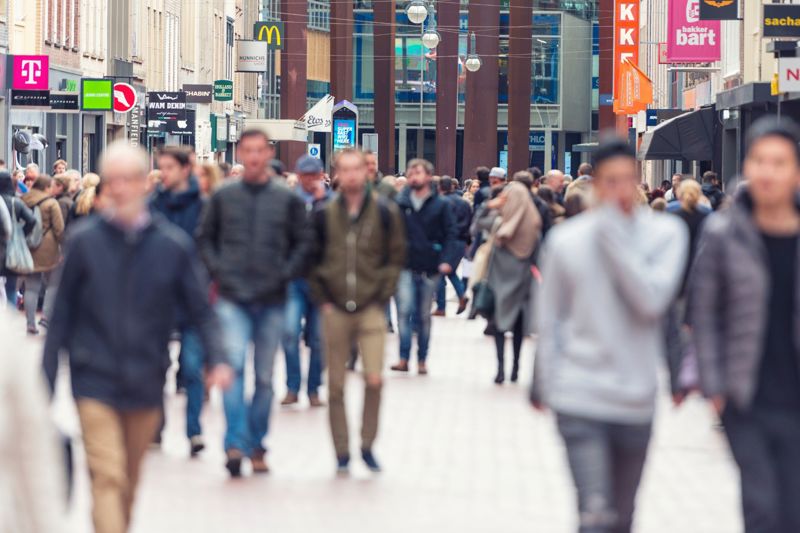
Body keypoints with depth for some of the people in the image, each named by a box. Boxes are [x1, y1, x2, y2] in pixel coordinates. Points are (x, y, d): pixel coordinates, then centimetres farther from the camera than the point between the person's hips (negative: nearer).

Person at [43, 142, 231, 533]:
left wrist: (217, 358, -14)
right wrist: (47, 380, 1)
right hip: (95, 382, -2)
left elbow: (200, 310, 3)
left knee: (130, 481, 16)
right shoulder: (84, 240, -4)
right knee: (107, 476, -13)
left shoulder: (173, 245, -2)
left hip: (146, 383, 2)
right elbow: (62, 314, 1)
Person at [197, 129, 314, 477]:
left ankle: (257, 446, 19)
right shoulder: (223, 197, 4)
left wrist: (286, 274, -3)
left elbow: (304, 242, 8)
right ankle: (235, 442, -21)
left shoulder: (287, 199, 4)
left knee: (265, 376, 8)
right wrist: (217, 270, 0)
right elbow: (205, 237, 13)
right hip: (232, 298, -1)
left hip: (271, 300, 1)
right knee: (233, 363, -19)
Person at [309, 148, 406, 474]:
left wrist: (383, 295, -1)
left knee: (374, 379, -14)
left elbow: (396, 256, 7)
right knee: (335, 384, 3)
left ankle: (367, 444, 5)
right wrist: (321, 297, 4)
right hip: (335, 310, 1)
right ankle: (342, 451, 13)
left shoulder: (385, 212, 2)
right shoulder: (324, 215, 5)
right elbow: (312, 259, 12)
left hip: (371, 309, -1)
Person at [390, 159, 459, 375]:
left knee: (424, 316, 9)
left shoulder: (442, 205, 2)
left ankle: (422, 360, 19)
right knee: (404, 311, -13)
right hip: (405, 267, 0)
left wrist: (447, 260, -14)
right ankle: (404, 358, -12)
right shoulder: (400, 203, 3)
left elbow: (451, 235, -1)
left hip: (429, 268, 0)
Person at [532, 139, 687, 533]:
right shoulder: (566, 240, -2)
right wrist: (544, 383, 9)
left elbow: (652, 300, -18)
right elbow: (548, 320, 8)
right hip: (580, 399, -2)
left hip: (637, 399, 2)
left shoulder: (666, 233, -3)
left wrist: (614, 233, -18)